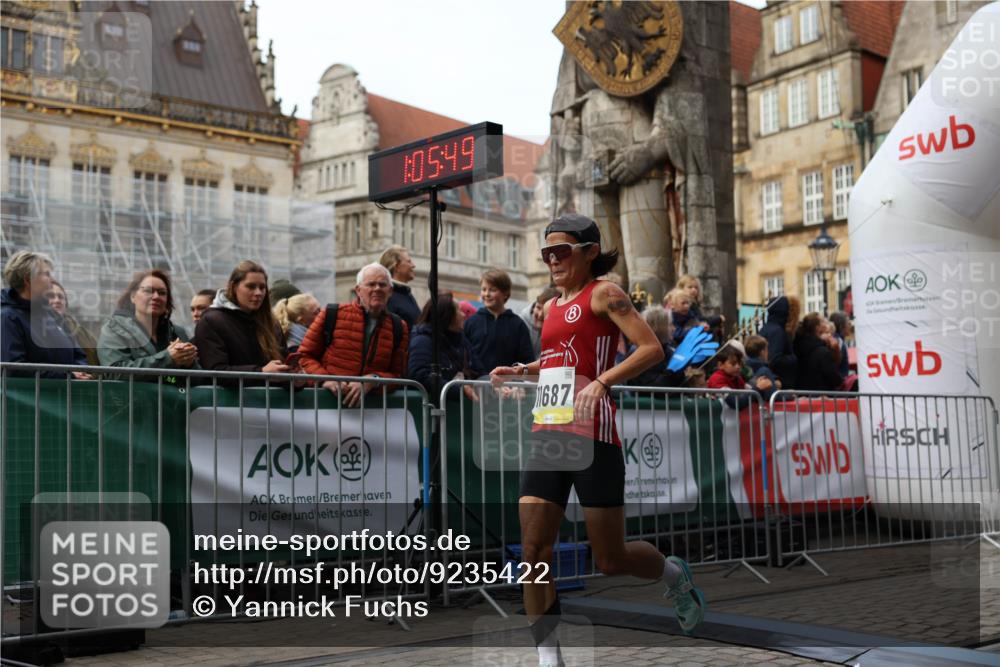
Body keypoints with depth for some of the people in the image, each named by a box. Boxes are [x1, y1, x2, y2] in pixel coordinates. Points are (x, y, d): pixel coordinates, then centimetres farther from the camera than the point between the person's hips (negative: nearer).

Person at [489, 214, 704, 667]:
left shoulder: (603, 293, -2)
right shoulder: (552, 306, 19)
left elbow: (653, 349, -12)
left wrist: (603, 381, -25)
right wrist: (521, 371, 18)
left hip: (591, 436, -7)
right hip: (546, 436, 7)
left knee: (611, 560, 2)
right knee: (533, 552, -4)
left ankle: (673, 574, 33)